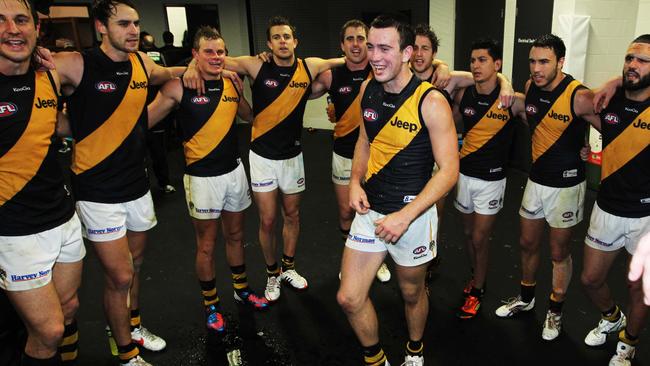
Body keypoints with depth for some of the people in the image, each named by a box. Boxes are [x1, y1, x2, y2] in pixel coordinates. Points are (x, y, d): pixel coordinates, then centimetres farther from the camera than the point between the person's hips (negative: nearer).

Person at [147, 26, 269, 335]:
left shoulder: (231, 83, 3)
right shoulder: (179, 86, -12)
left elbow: (248, 116, 18)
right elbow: (145, 120, -11)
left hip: (234, 171, 5)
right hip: (202, 177, -4)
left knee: (235, 236, 19)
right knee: (206, 245, 9)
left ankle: (242, 289, 40)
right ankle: (211, 304, 29)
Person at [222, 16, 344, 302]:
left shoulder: (309, 67, -4)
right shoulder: (257, 66, -11)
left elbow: (339, 61, 11)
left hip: (293, 155, 3)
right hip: (263, 156, -2)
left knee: (292, 215, 16)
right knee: (267, 220, 5)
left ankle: (289, 267, 38)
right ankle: (272, 273, 28)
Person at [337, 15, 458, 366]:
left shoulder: (430, 102, -17)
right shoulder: (367, 90, 0)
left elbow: (449, 170, -16)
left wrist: (404, 217, -23)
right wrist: (355, 183, -2)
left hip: (413, 213, -4)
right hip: (371, 210, 5)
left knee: (411, 293, 18)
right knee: (349, 298, 4)